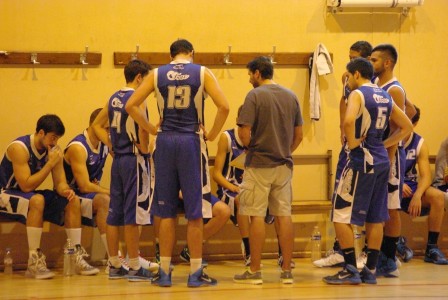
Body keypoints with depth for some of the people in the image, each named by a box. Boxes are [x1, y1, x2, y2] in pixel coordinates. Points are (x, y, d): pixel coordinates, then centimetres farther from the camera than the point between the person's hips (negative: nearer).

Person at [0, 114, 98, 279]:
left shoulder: (53, 149, -3)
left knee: (73, 201, -8)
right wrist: (50, 163, -28)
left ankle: (77, 258, -6)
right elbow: (26, 186, -29)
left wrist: (66, 191, -25)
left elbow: (60, 182, -1)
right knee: (37, 200, -37)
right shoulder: (19, 148, -24)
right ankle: (34, 262, -35)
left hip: (29, 195, 7)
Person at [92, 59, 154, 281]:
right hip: (134, 160, -8)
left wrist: (111, 145, 12)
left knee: (115, 214, 10)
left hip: (118, 160, 8)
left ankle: (114, 266, 16)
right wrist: (145, 149, -13)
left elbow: (97, 125, 19)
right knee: (133, 214, -5)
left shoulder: (114, 98, 13)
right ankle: (135, 268, -2)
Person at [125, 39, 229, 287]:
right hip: (191, 143, -2)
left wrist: (151, 129, 7)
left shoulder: (157, 74, 7)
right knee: (194, 212, 3)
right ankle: (195, 273, 5)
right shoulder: (202, 73, 2)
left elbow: (131, 106, 1)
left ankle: (164, 272, 10)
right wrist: (211, 135, 0)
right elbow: (223, 107, -9)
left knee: (166, 212, 8)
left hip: (165, 143, 2)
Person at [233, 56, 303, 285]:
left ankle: (254, 271, 2)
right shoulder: (291, 96, 8)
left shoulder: (255, 96, -10)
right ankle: (287, 271, 9)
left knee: (257, 216, -1)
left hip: (259, 164, -5)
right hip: (284, 165, 5)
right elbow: (299, 135, 10)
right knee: (284, 216, 7)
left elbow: (244, 132, -15)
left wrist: (249, 146, 4)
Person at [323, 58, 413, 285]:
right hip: (381, 161, 8)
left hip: (362, 161, -8)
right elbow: (406, 127, 19)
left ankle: (351, 270, -3)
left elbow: (349, 120, -30)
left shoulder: (358, 94, -10)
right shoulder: (385, 97, 13)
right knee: (375, 218, 11)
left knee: (341, 215, -2)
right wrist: (383, 144, 14)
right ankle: (370, 270, 15)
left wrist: (352, 142, -15)